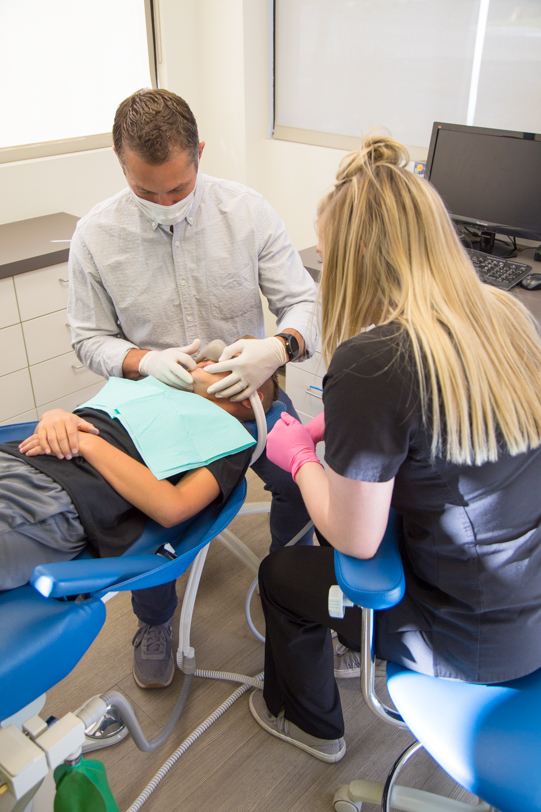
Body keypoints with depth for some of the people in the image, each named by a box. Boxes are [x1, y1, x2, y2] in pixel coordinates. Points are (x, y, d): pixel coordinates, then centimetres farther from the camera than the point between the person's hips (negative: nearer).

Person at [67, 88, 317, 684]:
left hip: (247, 386, 1)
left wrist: (279, 347, -28)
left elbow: (302, 301, -5)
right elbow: (89, 338, 1)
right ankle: (155, 620, 15)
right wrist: (146, 361, -20)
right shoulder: (96, 234, -7)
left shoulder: (247, 210, -7)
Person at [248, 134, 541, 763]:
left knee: (281, 574, 17)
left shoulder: (370, 362, -28)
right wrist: (337, 427, 6)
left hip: (479, 639, -7)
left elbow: (355, 539, -19)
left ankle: (309, 724, 47)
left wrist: (297, 456, -3)